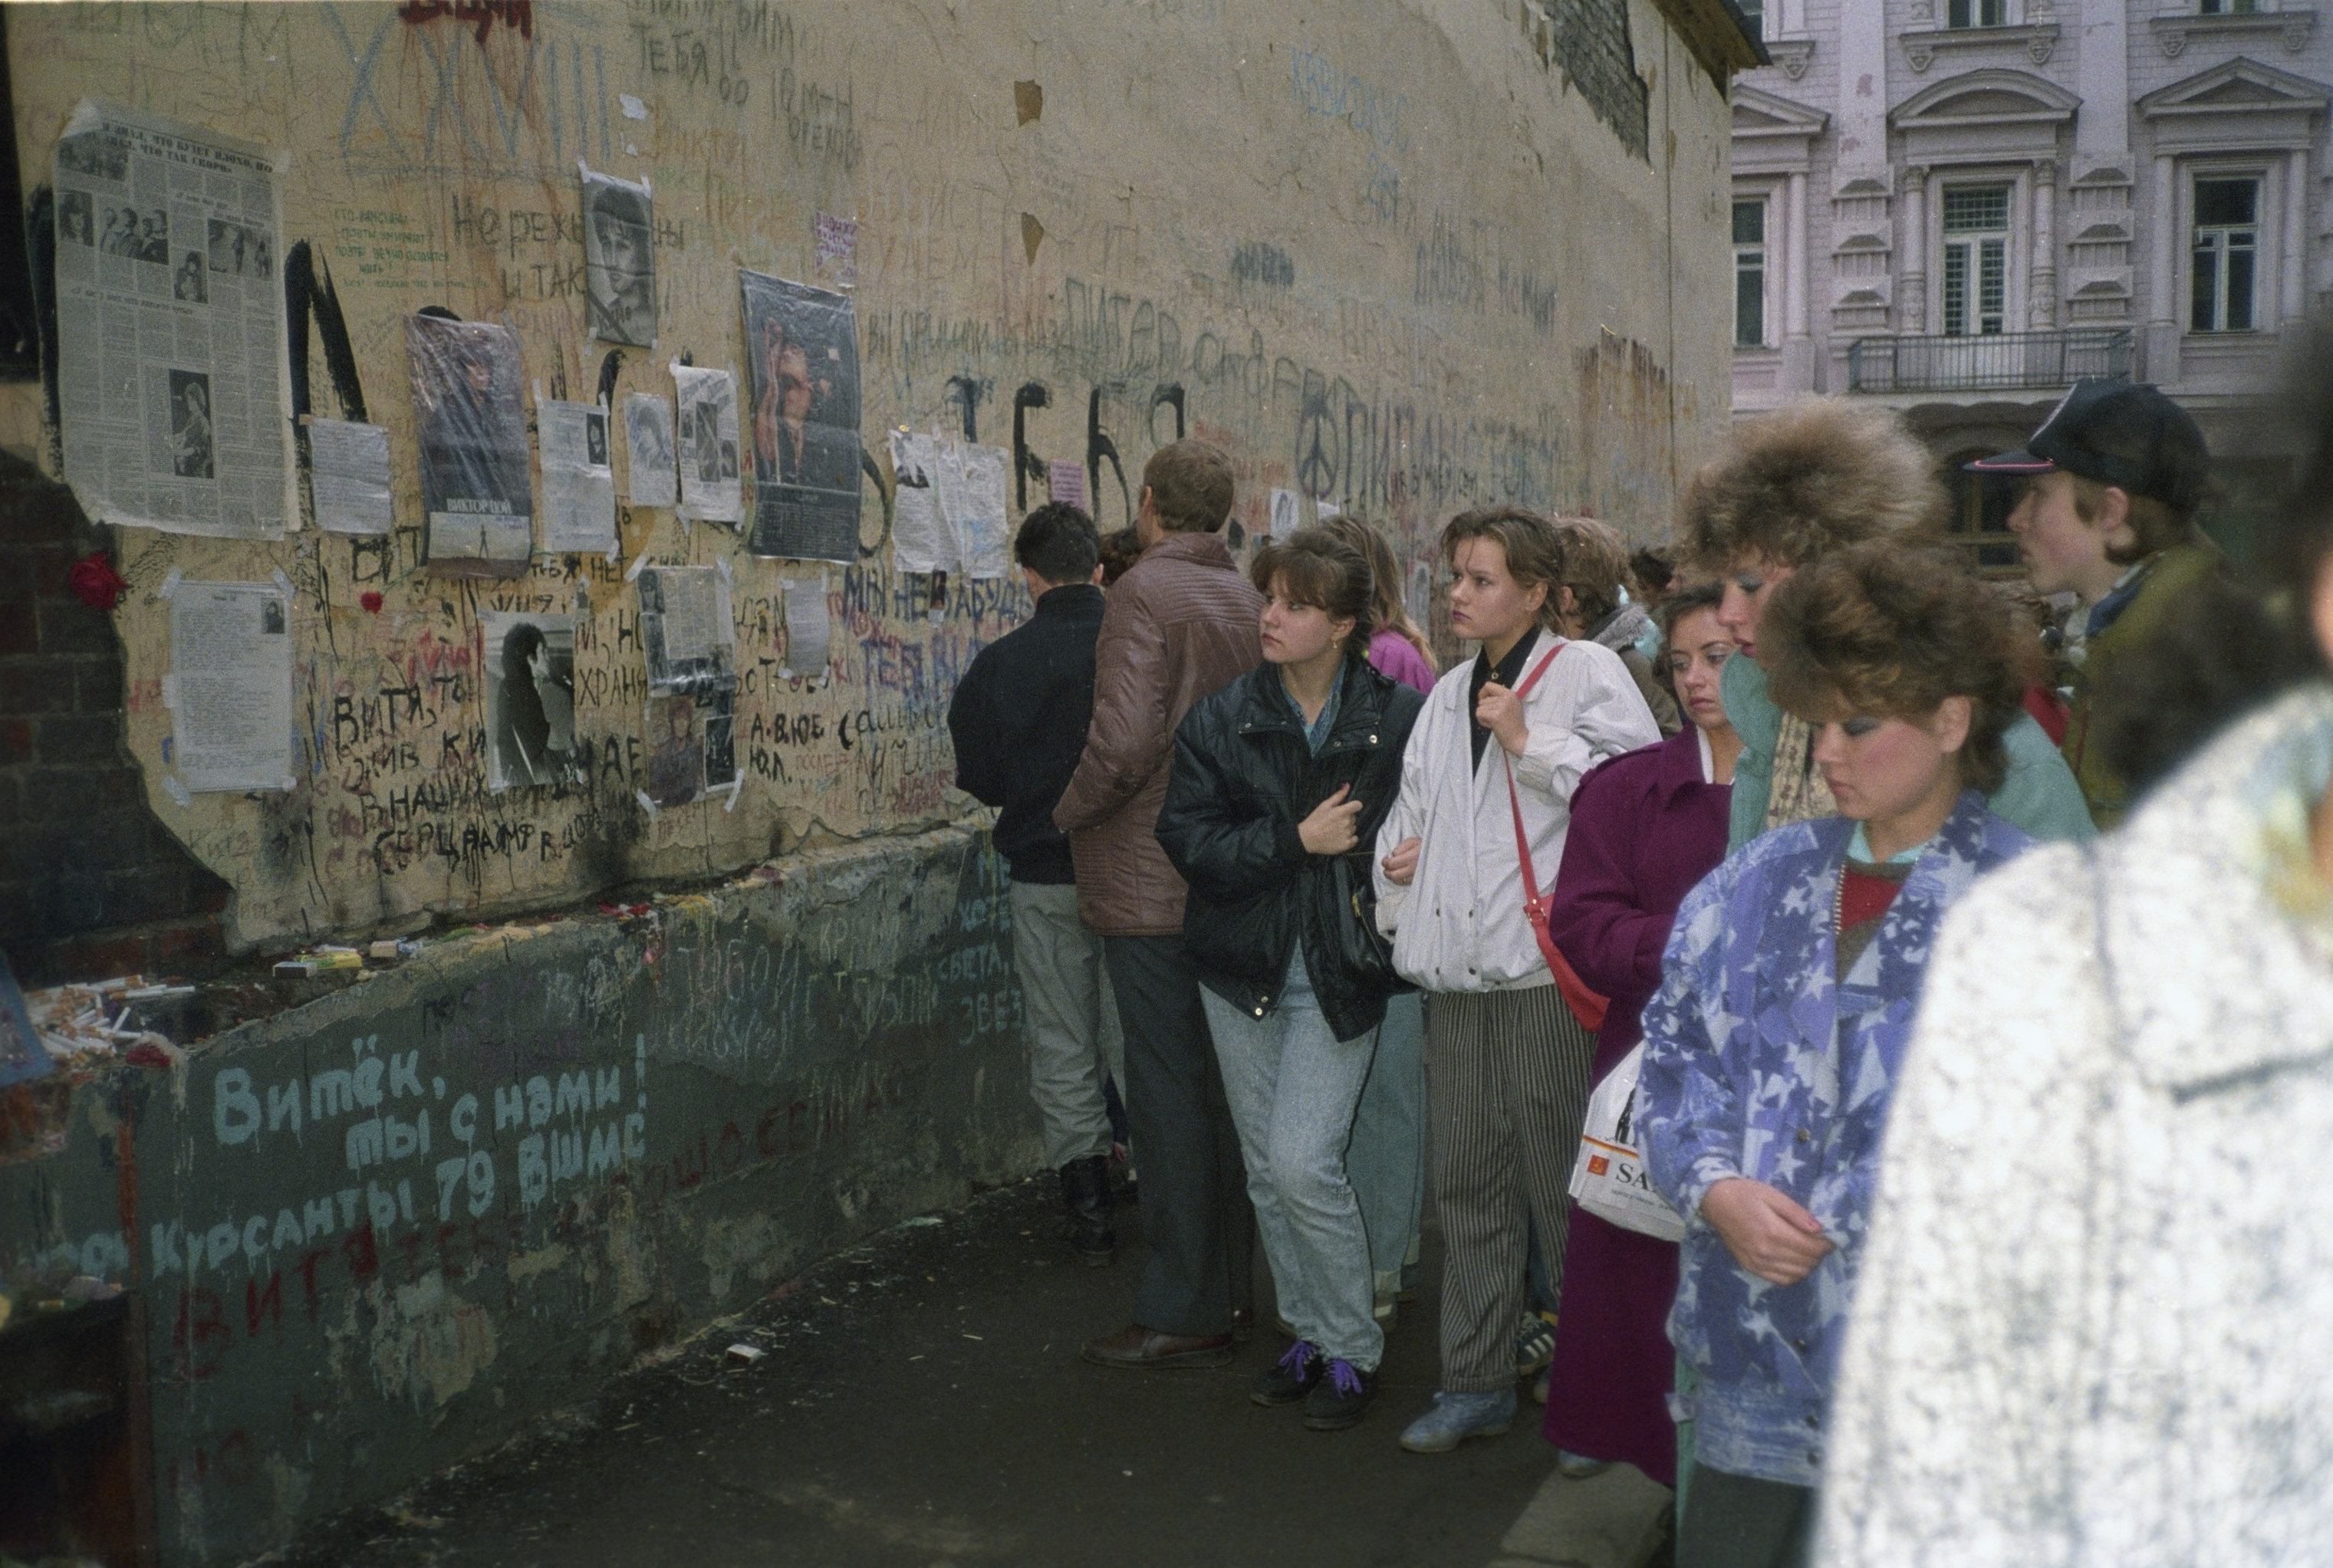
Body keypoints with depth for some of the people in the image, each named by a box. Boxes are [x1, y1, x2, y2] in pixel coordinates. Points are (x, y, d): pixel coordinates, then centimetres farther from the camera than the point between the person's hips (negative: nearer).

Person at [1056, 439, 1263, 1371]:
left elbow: (1126, 737, -23)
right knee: (1221, 1088, 16)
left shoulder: (1145, 594, -13)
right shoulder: (1247, 599, 9)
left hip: (1151, 883, -8)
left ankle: (1183, 1314, 4)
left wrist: (1070, 812, -7)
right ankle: (1230, 1283, 26)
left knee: (1170, 1097, -2)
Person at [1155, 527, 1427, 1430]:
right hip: (1243, 969, 4)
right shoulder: (1218, 722, 0)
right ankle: (1309, 1335, 29)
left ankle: (1353, 1351, 9)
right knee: (1266, 1170, 11)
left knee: (1303, 1165, -11)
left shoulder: (1399, 721, -6)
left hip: (1339, 974, -4)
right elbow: (1189, 838, -8)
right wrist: (1296, 840, -16)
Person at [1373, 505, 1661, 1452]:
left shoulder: (1586, 674, -2)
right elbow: (1412, 813, 30)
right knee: (1467, 1186, 11)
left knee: (1563, 1183, -1)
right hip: (1458, 975, 7)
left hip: (1548, 969, -7)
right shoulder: (1448, 695, 21)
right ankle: (1476, 1382, 23)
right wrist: (1396, 877, 11)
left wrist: (1530, 744, -13)